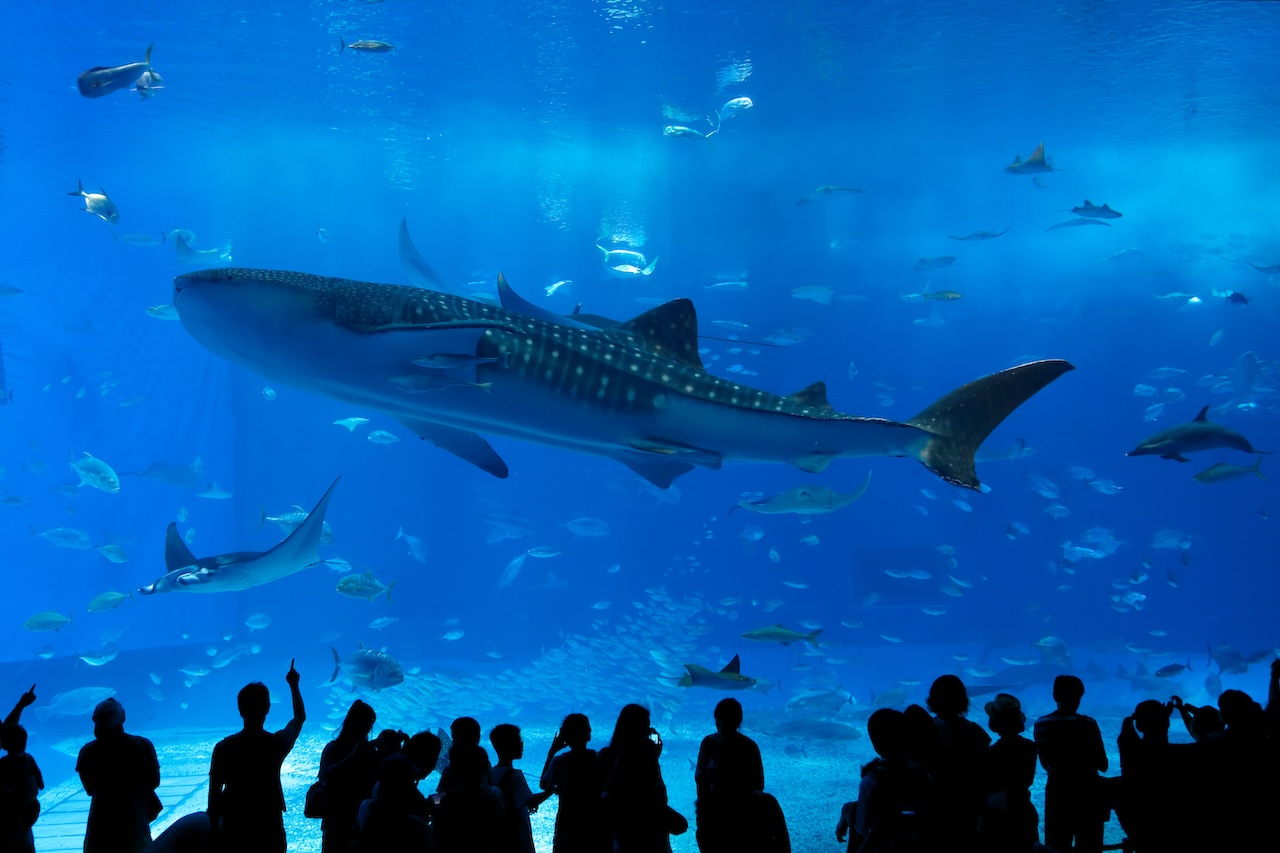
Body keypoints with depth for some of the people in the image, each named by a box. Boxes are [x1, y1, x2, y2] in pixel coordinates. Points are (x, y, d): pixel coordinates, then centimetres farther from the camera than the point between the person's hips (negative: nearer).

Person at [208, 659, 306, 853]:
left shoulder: (224, 748, -9)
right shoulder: (277, 743, -6)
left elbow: (214, 793, -5)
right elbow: (300, 717, 15)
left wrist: (214, 832, 6)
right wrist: (293, 685, 29)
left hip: (234, 830, 0)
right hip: (269, 829, 0)